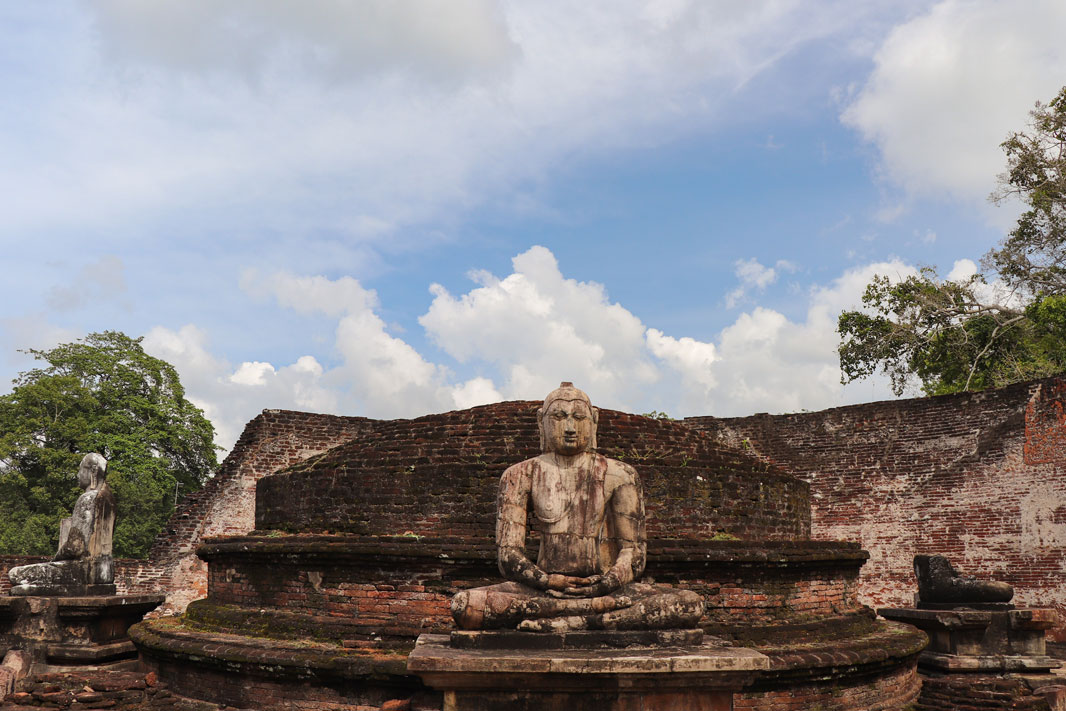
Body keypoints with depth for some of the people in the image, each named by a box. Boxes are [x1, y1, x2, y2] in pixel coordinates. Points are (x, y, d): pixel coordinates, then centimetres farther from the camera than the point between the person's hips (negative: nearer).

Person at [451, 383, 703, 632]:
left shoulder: (618, 475, 7)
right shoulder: (521, 476, 7)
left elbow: (634, 549, 2)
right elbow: (508, 554, 0)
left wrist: (609, 582, -18)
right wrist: (545, 581, -19)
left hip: (605, 588, 0)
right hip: (545, 591, 0)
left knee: (691, 605, -26)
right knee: (462, 605, -30)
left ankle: (564, 623, -31)